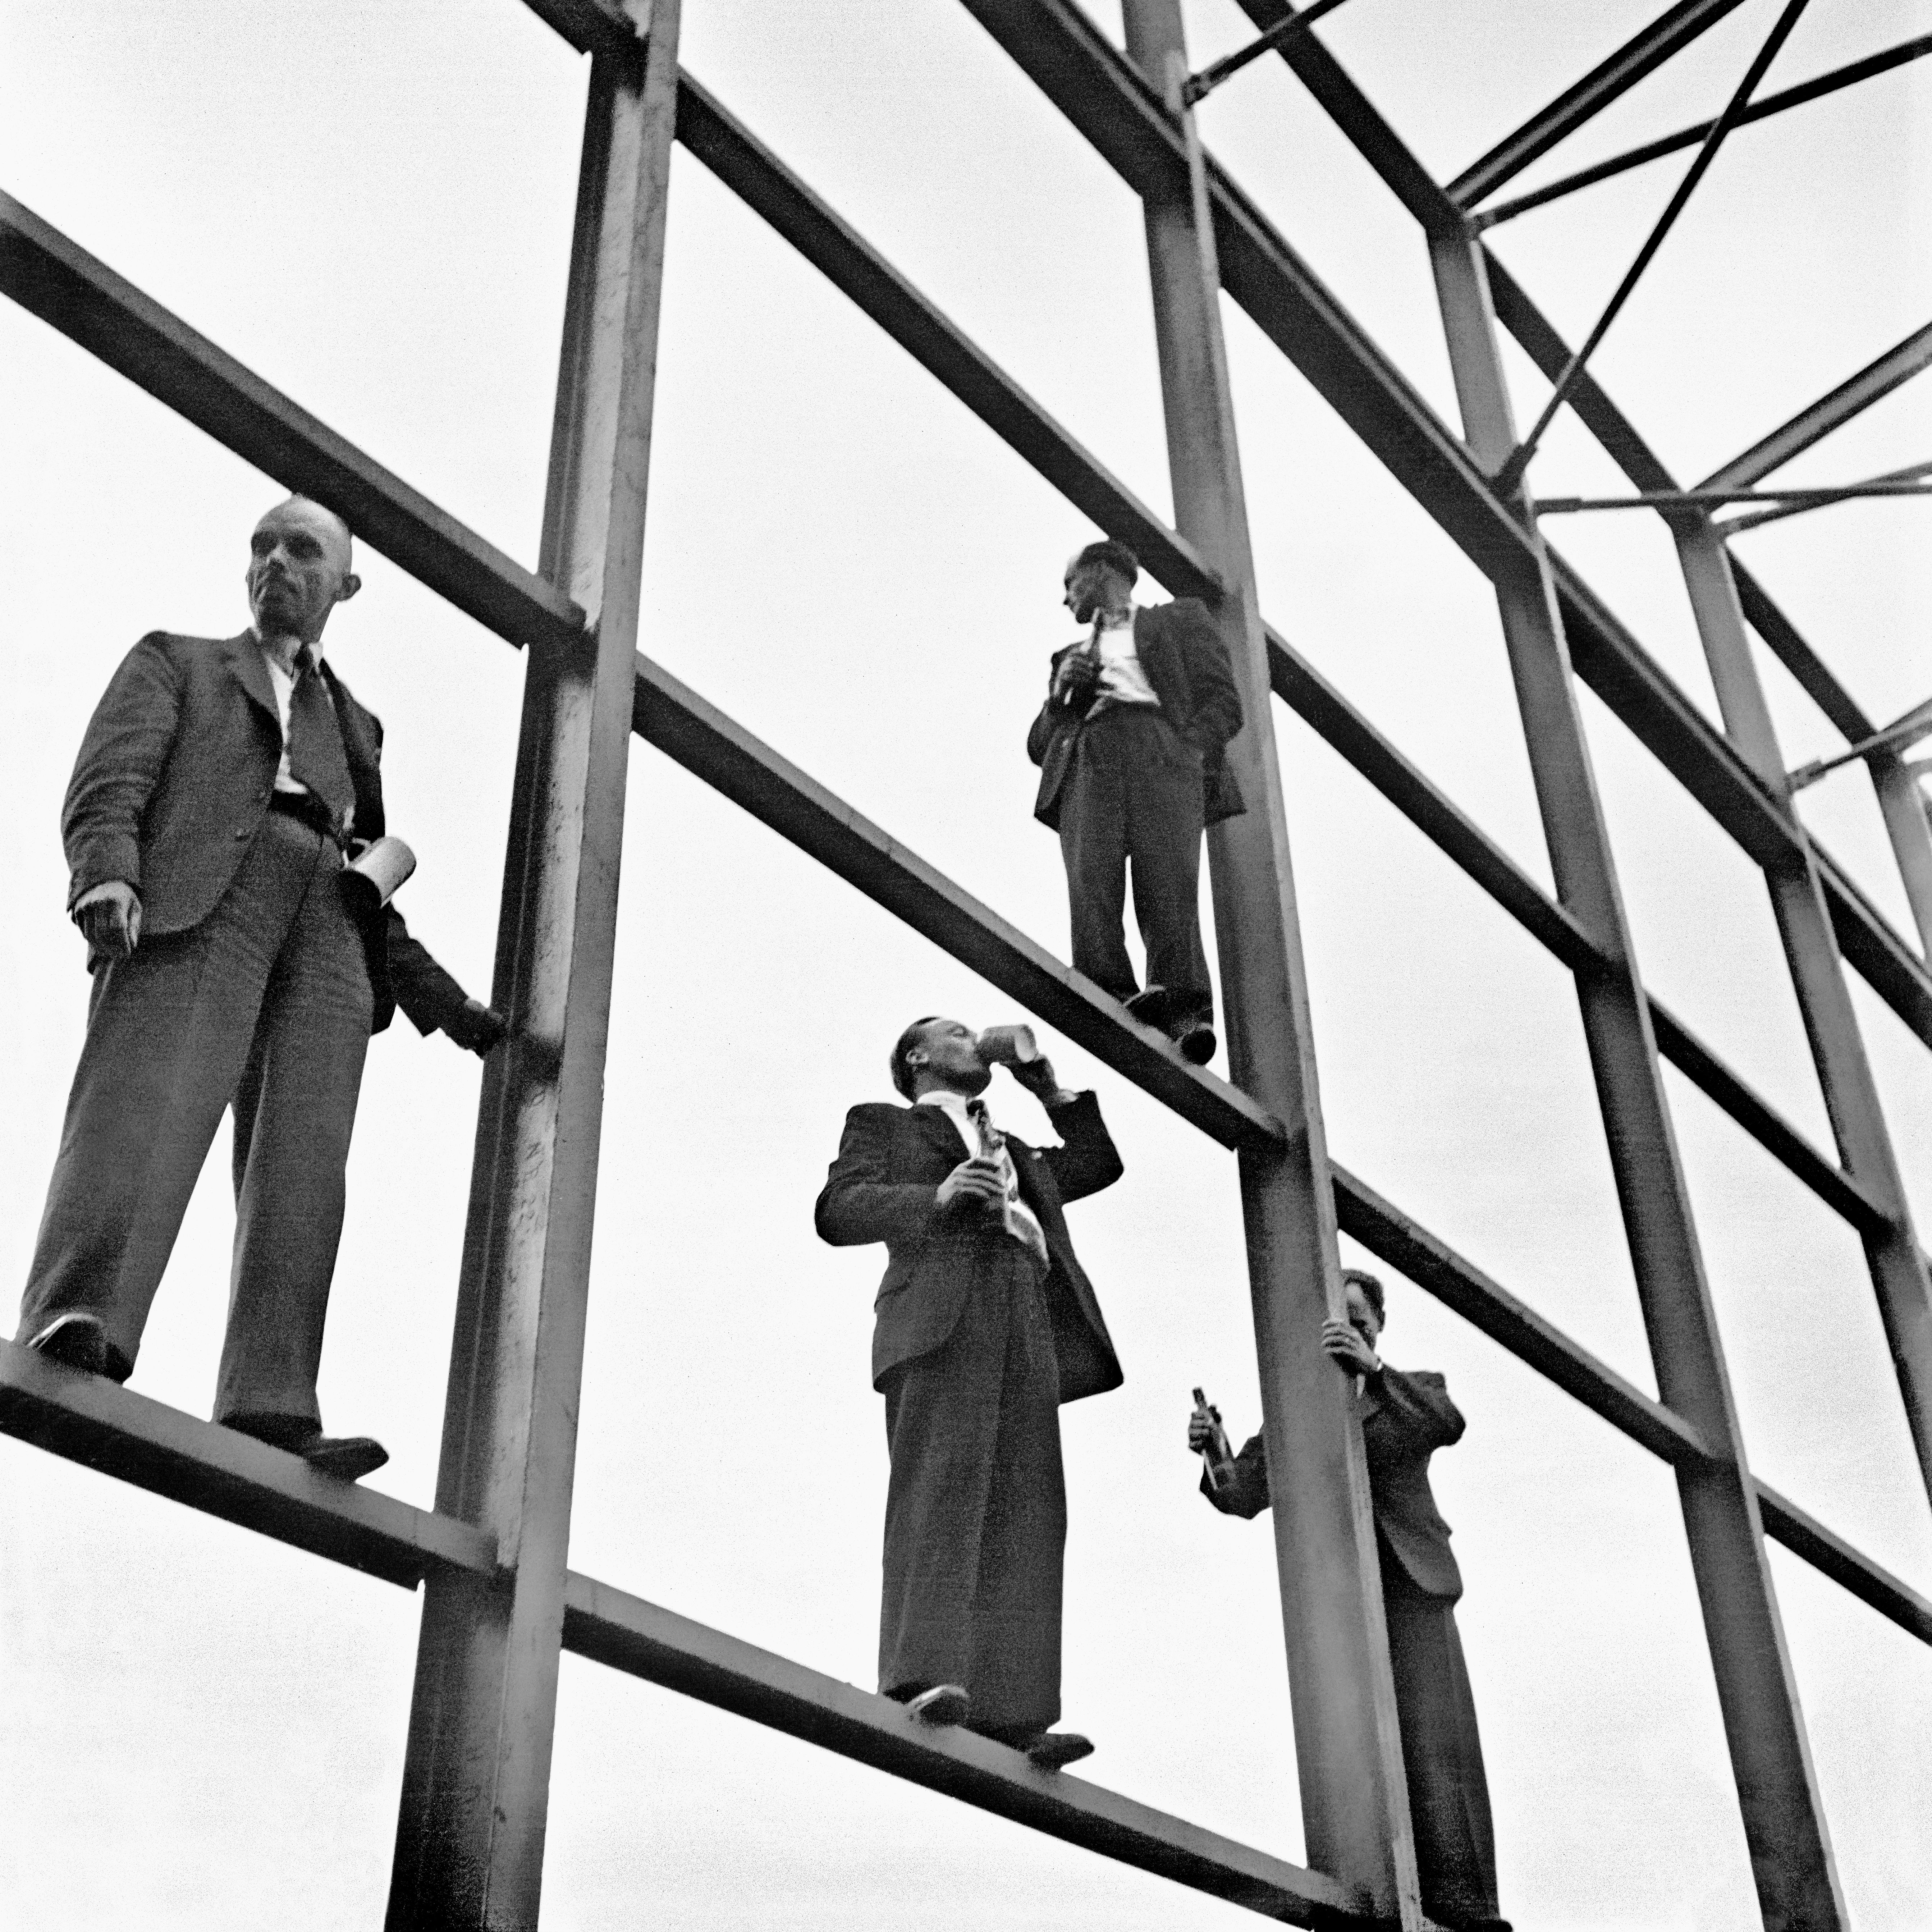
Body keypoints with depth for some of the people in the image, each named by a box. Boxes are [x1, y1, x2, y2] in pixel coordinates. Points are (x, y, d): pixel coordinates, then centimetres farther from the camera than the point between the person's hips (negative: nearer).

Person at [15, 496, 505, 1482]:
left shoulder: (353, 726, 38)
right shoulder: (173, 663, 27)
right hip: (200, 886, -3)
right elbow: (107, 784, 7)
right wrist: (106, 876, -15)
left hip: (327, 918, 4)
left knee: (303, 1158, -17)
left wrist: (444, 1005, 18)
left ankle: (267, 1410, -30)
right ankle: (75, 1333, -48)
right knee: (153, 1097, -29)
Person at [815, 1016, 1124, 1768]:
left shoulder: (1015, 1153, 40)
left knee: (1023, 1507, -11)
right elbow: (840, 1209, 8)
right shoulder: (884, 1124, 24)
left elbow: (1098, 1165, 40)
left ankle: (1007, 1711, -21)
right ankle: (923, 1677, -35)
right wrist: (936, 1197, -9)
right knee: (941, 1480, -23)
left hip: (1027, 1320, 5)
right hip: (941, 1306, -5)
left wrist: (1048, 1089, 35)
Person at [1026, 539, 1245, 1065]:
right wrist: (1059, 695, 14)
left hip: (1161, 750, -3)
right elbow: (1038, 746, 33)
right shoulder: (1070, 655, 39)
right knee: (1090, 881, -25)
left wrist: (1192, 750, -5)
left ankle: (1185, 1014, -35)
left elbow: (1224, 699, 14)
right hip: (1085, 761, 3)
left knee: (1171, 889, -24)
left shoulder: (1178, 618, 28)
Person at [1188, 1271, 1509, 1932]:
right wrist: (1210, 1454, -17)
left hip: (1409, 1587, -1)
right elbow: (1244, 1494, 6)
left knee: (1433, 1742, -14)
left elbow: (1448, 1425, -10)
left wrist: (1374, 1369, -27)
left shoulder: (1414, 1389, 15)